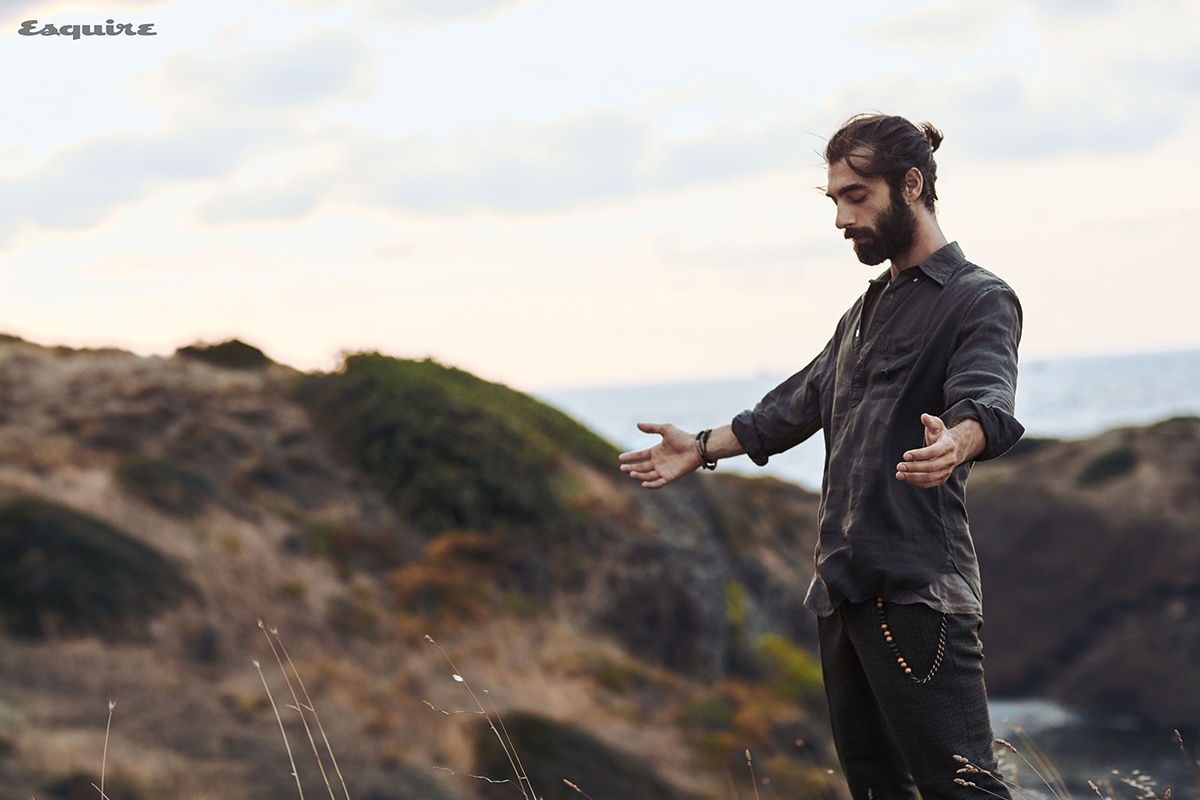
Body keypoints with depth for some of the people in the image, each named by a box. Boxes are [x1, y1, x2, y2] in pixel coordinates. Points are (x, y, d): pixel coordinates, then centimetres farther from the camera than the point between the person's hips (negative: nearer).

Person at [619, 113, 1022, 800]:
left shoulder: (979, 299, -3)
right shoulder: (868, 311, 25)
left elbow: (988, 400, -24)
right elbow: (802, 403, 37)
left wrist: (956, 442, -46)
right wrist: (703, 448, 41)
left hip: (916, 594, -8)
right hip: (842, 589, 8)